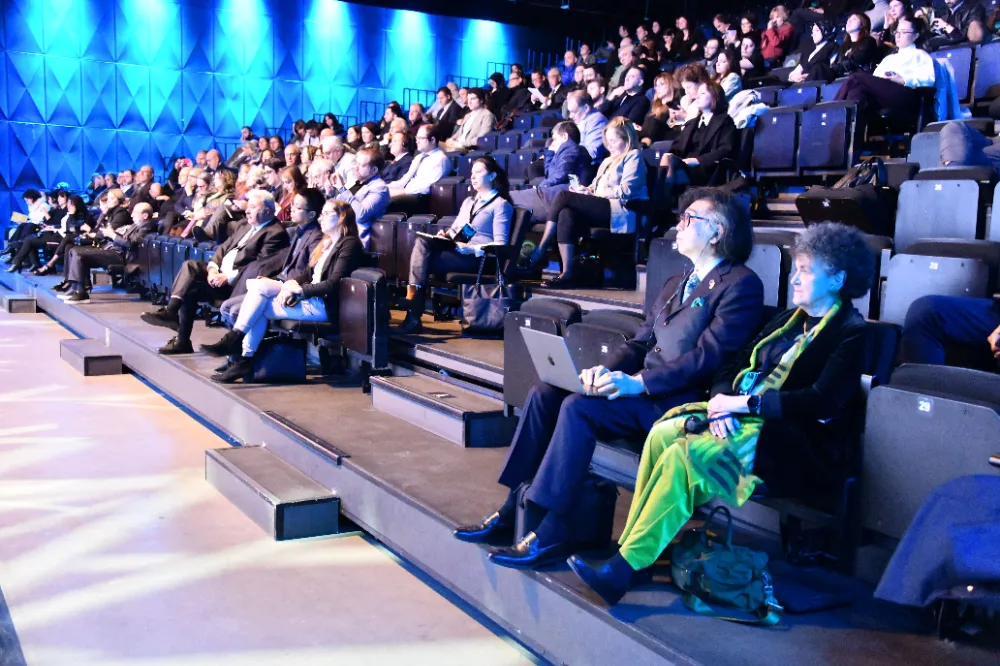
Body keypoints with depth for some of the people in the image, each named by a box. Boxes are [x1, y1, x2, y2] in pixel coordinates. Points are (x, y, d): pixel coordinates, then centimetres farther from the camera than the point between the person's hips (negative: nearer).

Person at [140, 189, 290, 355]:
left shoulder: (276, 234, -11)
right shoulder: (247, 227, 20)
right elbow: (224, 248, 16)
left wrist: (228, 277, -23)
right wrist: (213, 268, -4)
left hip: (237, 283, -9)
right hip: (221, 273, 9)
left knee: (189, 290, -20)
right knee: (189, 265, -14)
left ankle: (182, 340, -13)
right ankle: (171, 311, -23)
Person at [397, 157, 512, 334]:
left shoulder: (501, 205, 0)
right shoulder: (468, 202, 26)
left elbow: (500, 244, -9)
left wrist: (471, 248, -22)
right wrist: (446, 235, 2)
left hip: (477, 257, -7)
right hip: (456, 251, 7)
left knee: (423, 262, -25)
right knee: (422, 243, -24)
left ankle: (414, 316, -22)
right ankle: (412, 296, -33)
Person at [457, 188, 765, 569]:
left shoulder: (741, 284, -6)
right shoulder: (674, 285, 22)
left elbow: (710, 355, -17)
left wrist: (639, 382, -22)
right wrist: (608, 369, -3)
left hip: (678, 402, -8)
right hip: (643, 389, 9)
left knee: (579, 407, -28)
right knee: (544, 394, -8)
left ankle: (551, 534, -22)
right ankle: (513, 511, -5)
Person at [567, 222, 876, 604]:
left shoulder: (851, 334, -4)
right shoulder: (790, 320, 20)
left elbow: (822, 403, -18)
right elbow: (732, 367, 16)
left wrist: (744, 402, -16)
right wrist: (723, 400, -7)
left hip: (797, 445, -7)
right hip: (746, 417, 7)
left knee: (687, 453, -29)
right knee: (663, 432, -20)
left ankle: (625, 568, -26)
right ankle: (629, 550, -19)